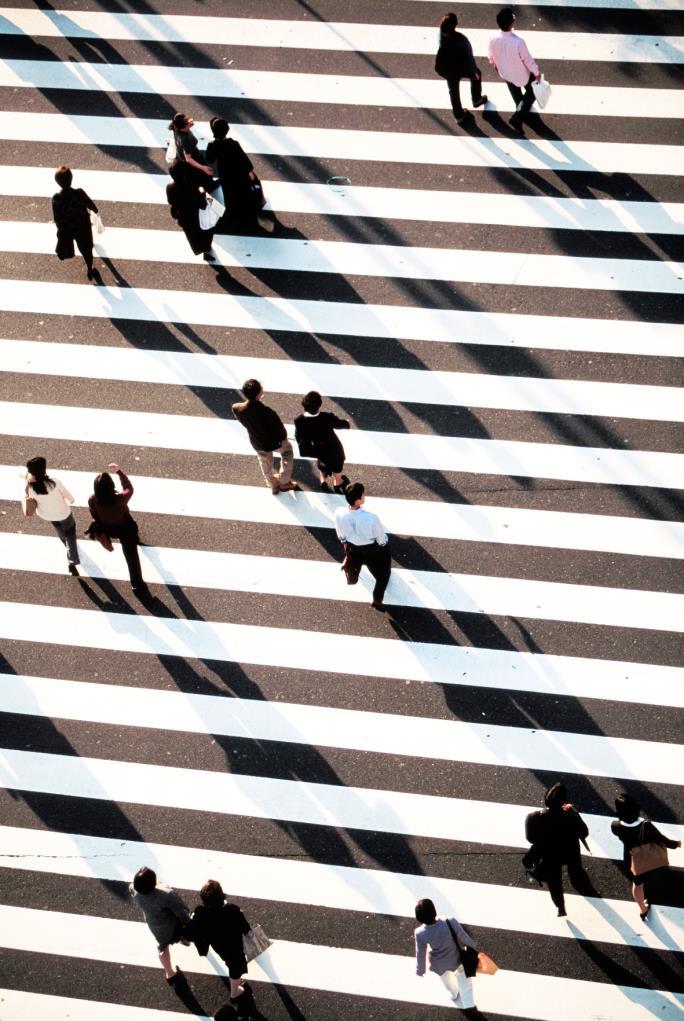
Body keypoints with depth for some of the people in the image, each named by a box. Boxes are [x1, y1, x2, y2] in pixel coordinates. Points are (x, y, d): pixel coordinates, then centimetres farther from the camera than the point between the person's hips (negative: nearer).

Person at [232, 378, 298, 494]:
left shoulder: (237, 409, -30)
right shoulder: (267, 412, -41)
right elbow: (279, 428, -22)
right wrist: (283, 437, -1)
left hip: (257, 444, 4)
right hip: (275, 441, -4)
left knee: (265, 463, 33)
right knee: (287, 450, 31)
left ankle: (273, 486, 59)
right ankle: (284, 483, 42)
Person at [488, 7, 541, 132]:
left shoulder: (493, 39, -28)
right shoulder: (518, 42, -41)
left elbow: (491, 56, -6)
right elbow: (528, 60, -25)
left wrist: (494, 64, 18)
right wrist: (537, 73, -6)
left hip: (504, 73, 5)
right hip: (521, 74, -5)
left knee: (515, 93, 34)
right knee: (531, 92, 25)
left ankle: (521, 108, 61)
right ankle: (517, 118, 23)